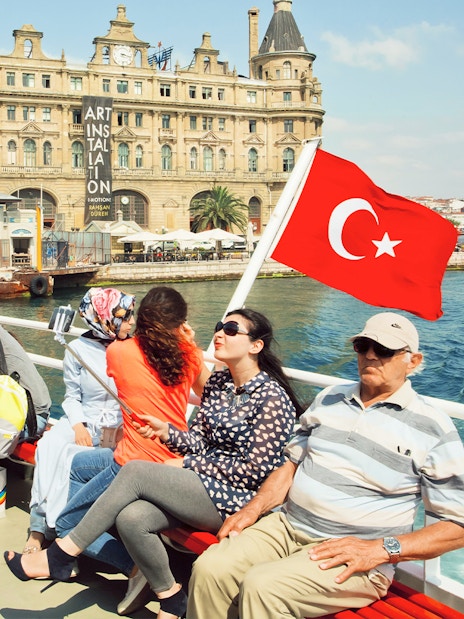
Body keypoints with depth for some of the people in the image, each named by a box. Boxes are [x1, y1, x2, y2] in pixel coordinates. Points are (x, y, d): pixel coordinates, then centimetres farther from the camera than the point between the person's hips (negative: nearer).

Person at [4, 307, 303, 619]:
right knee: (130, 518, -22)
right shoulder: (218, 382, 11)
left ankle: (59, 556, -10)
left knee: (135, 471, -22)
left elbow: (254, 471, -15)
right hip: (204, 482, 7)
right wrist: (166, 431, -7)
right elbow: (199, 440, 13)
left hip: (237, 499, -7)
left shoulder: (273, 397, -13)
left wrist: (187, 464, -10)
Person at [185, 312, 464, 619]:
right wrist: (253, 509, 4)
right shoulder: (330, 399, 13)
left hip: (356, 558, -5)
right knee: (209, 569, -18)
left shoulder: (433, 429, -5)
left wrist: (381, 550, -15)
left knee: (260, 587, -29)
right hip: (286, 526, 5)